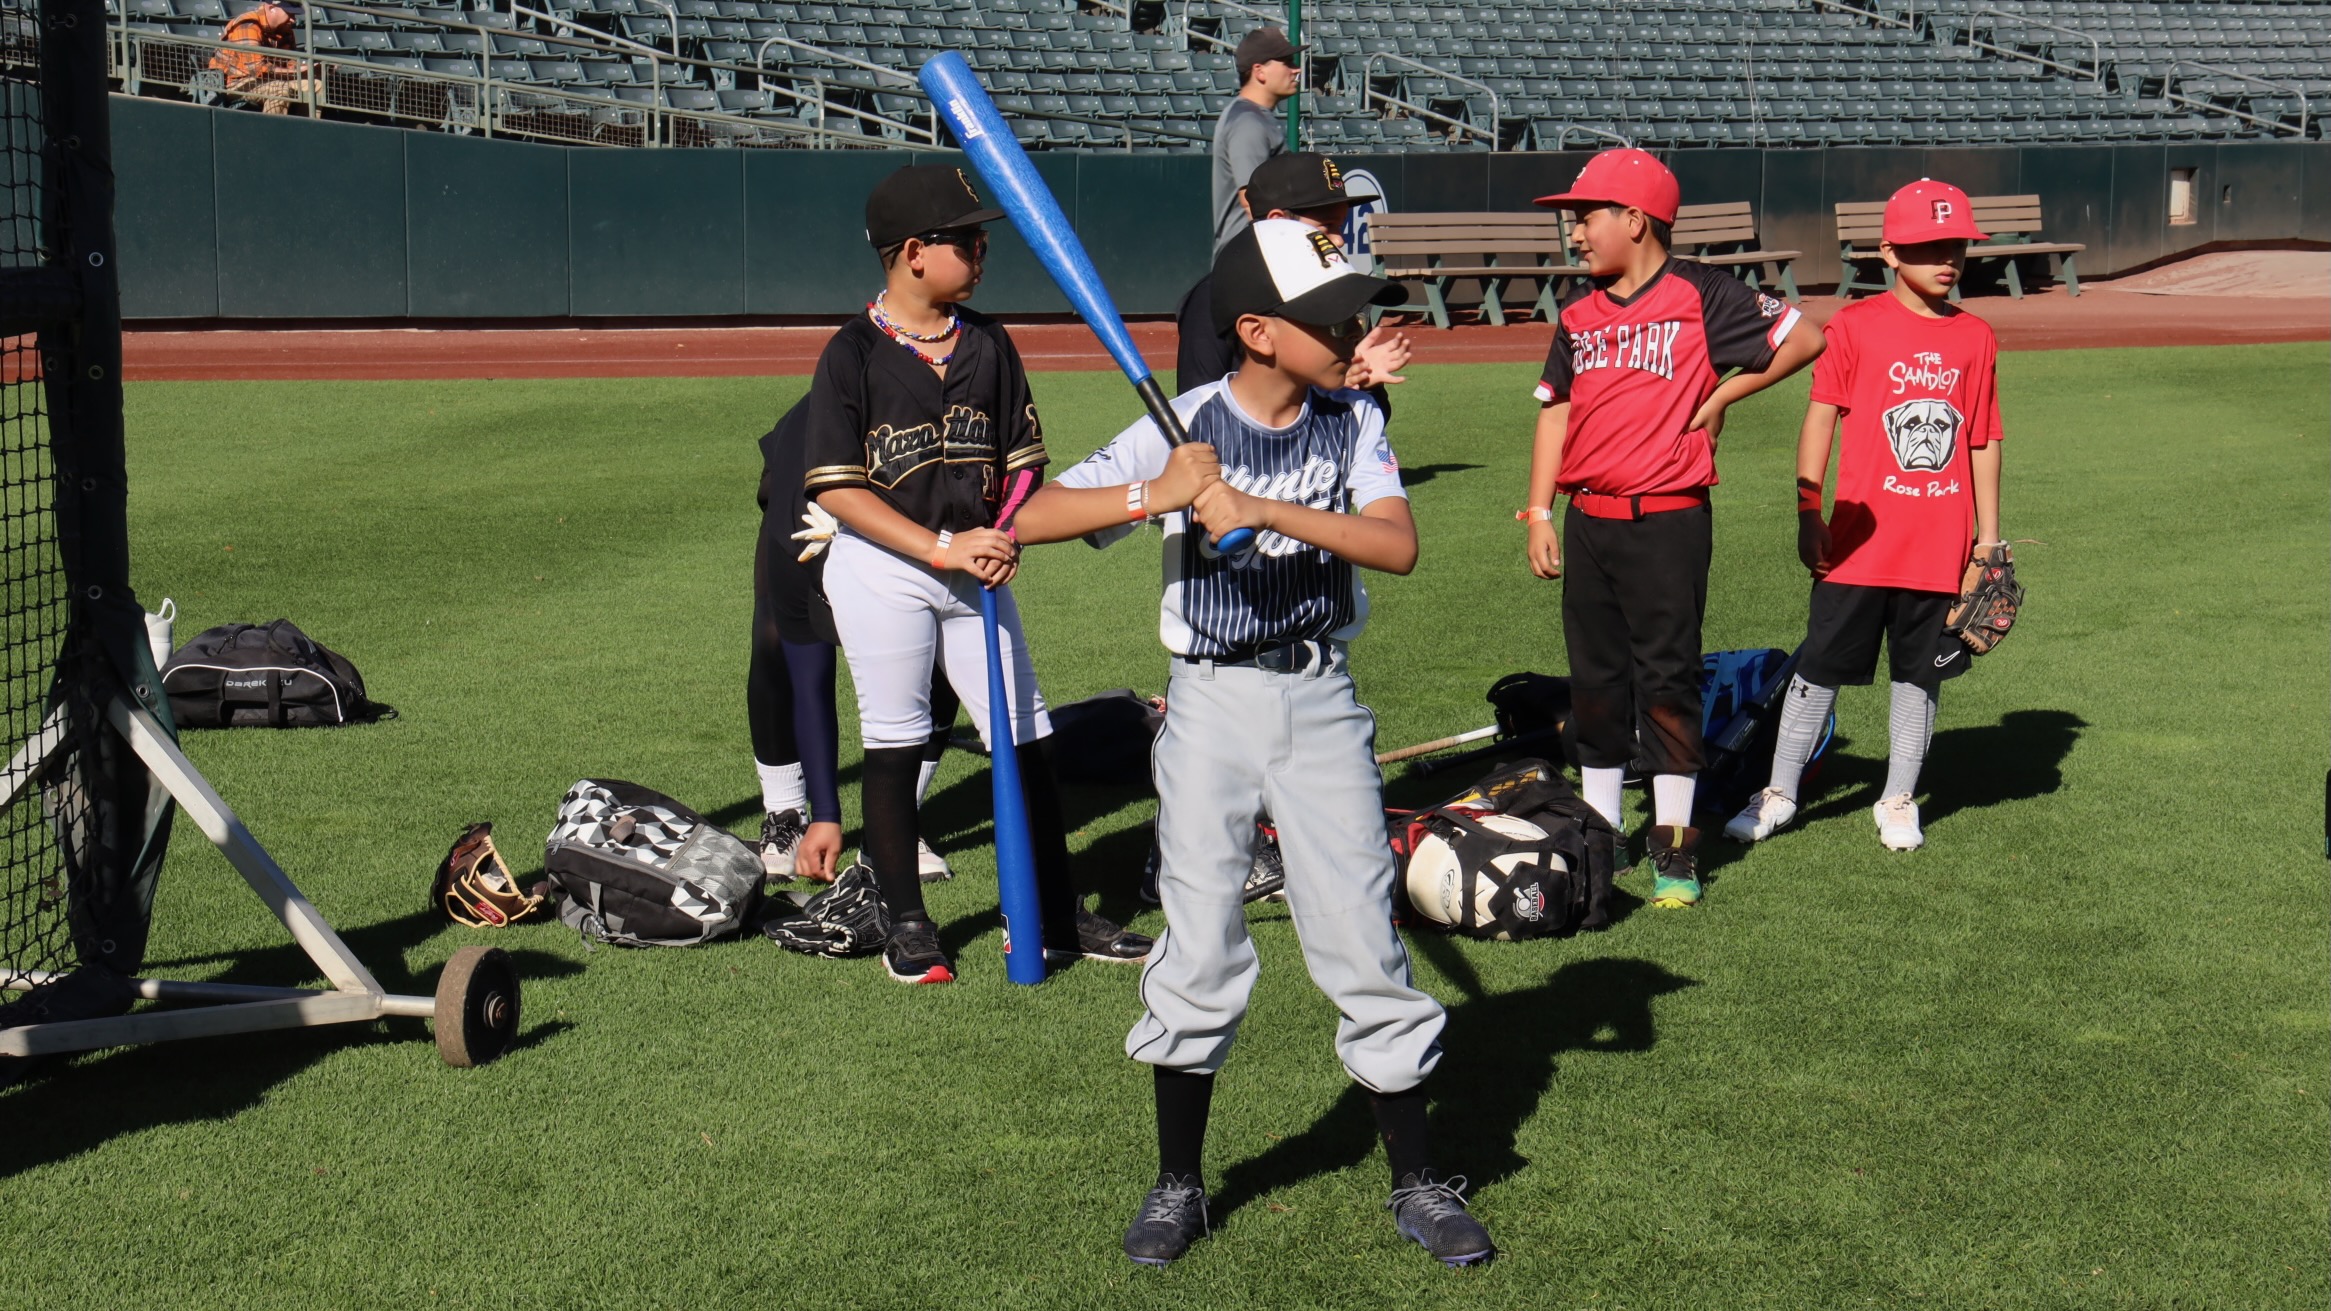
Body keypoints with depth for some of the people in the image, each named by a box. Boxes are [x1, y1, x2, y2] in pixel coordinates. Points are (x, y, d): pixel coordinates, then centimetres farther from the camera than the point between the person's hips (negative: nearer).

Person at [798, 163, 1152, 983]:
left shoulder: (988, 345, 5)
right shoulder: (853, 355, -10)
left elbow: (1022, 461, 9)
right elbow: (837, 488, -14)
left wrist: (1003, 536, -10)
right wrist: (941, 546, -21)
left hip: (974, 567, 5)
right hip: (880, 568, -4)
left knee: (1024, 736, 5)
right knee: (894, 741, 2)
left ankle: (1051, 917, 16)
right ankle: (907, 924, 15)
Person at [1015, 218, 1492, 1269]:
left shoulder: (1353, 423, 0)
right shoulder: (1184, 431, -6)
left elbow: (1398, 545, -16)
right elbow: (1029, 521, -12)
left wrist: (1261, 508, -25)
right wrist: (1153, 496, -25)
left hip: (1322, 704, 1)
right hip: (1210, 707, -1)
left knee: (1364, 939, 2)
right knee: (1198, 947, 2)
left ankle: (1417, 1184, 15)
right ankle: (1178, 1184, 19)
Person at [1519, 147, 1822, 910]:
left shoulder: (1701, 297, -5)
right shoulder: (1581, 312, 11)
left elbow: (1803, 339, -4)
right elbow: (1556, 410, 13)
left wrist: (1720, 396, -4)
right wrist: (1540, 512, 6)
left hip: (1668, 522, -5)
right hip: (1587, 522, 6)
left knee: (1667, 679, -1)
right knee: (1594, 679, 11)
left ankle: (1675, 847, 7)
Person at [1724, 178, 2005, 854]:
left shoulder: (1975, 336, 7)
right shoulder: (1856, 325, -3)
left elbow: (1984, 440, 11)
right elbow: (1821, 418, -3)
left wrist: (1989, 534, 10)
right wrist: (1809, 513, -8)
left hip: (1940, 542, 3)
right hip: (1861, 537, -3)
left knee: (1918, 672, 10)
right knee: (1823, 665, 4)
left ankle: (1899, 799, 24)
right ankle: (1780, 792, 16)